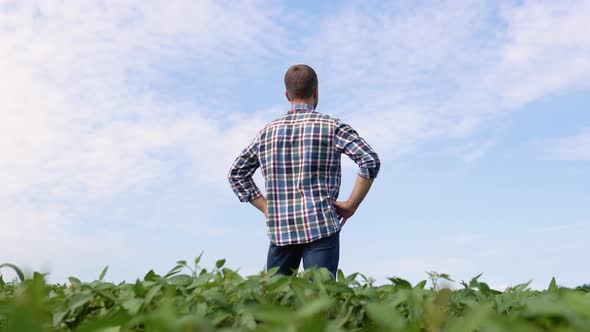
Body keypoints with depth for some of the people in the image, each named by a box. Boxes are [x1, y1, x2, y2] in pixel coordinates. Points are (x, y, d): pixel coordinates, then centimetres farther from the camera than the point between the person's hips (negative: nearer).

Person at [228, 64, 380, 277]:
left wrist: (266, 208, 14)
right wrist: (351, 205, -2)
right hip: (322, 227, -3)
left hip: (279, 230, 4)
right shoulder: (331, 126, 0)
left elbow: (236, 174, 18)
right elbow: (370, 161, -10)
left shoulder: (268, 132, 12)